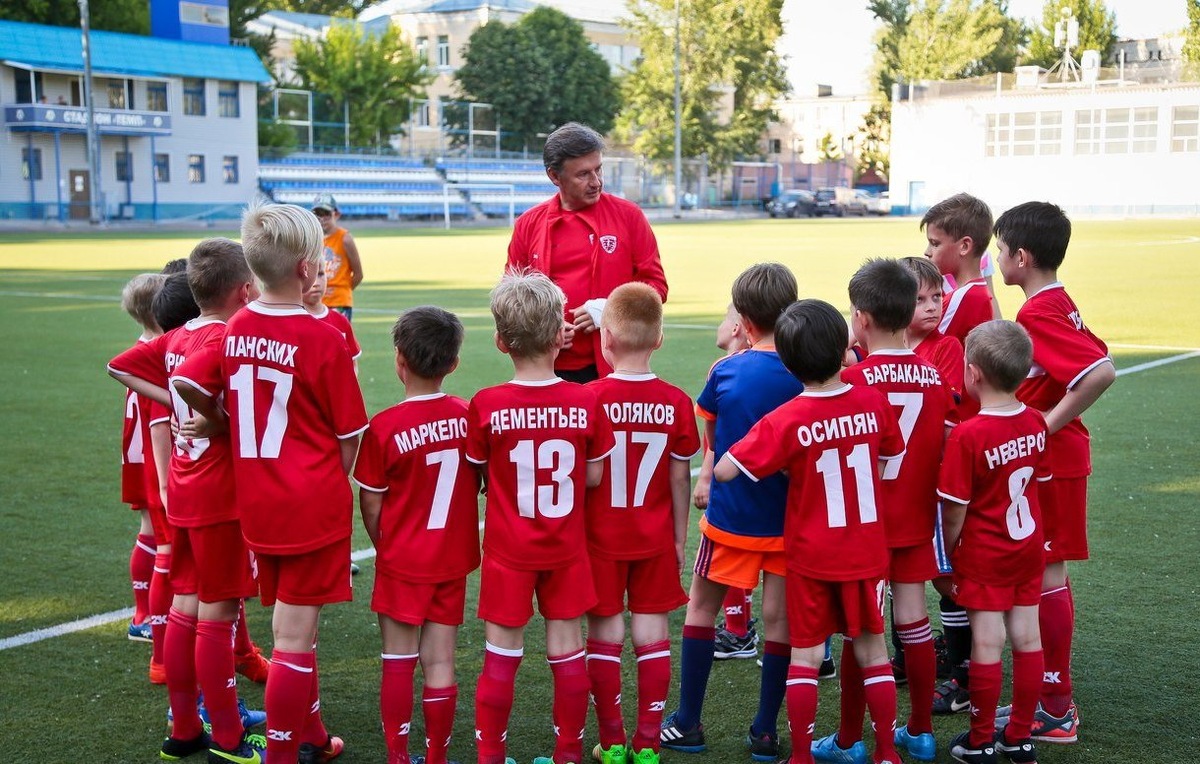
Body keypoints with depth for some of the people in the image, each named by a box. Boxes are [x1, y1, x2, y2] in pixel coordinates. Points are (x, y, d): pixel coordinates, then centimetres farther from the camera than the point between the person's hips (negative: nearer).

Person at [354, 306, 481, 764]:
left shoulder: (385, 427, -16)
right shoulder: (467, 417, -6)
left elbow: (370, 506, -9)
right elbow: (482, 482, 5)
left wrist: (384, 547, 8)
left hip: (402, 562, -3)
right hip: (454, 559, 3)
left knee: (398, 662, 9)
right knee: (440, 662, 10)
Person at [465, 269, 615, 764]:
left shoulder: (486, 406, -15)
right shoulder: (586, 403, -11)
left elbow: (477, 473, -3)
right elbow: (593, 477, -2)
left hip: (507, 550, -1)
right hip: (566, 548, 1)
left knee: (501, 655, 9)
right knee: (567, 650, 12)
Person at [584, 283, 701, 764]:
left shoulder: (589, 399, -13)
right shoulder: (676, 403, -6)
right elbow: (680, 479, 0)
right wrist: (679, 538, 12)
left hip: (600, 537, -2)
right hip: (655, 538, 2)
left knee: (604, 635, 8)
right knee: (653, 634, 9)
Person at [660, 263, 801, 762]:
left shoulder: (725, 371, -7)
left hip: (730, 515, 0)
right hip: (790, 519, 1)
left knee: (702, 608, 14)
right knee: (779, 618, 7)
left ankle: (687, 723, 18)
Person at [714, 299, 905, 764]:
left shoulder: (786, 421, -18)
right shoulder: (874, 402, -8)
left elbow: (724, 470, -18)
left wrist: (784, 467, -1)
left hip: (810, 555, -2)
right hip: (867, 549, 2)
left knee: (806, 655, 8)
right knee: (872, 650, 14)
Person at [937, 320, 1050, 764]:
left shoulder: (967, 436, -22)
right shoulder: (1036, 422, -4)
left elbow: (955, 511, -17)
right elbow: (1039, 480, 9)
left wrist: (948, 553, -1)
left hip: (983, 555, -6)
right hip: (1028, 546, 6)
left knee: (987, 644, 2)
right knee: (1027, 639, 10)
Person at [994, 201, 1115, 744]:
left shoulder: (1036, 313, -20)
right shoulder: (1059, 303, 9)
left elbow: (1101, 372, -30)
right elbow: (1097, 360, 15)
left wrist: (1048, 423, -22)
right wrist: (1051, 416, 10)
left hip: (1047, 460, -10)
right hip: (1057, 456, 10)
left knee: (1046, 576, -3)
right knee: (1049, 575, 15)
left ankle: (1055, 710, 6)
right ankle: (1055, 697, 25)